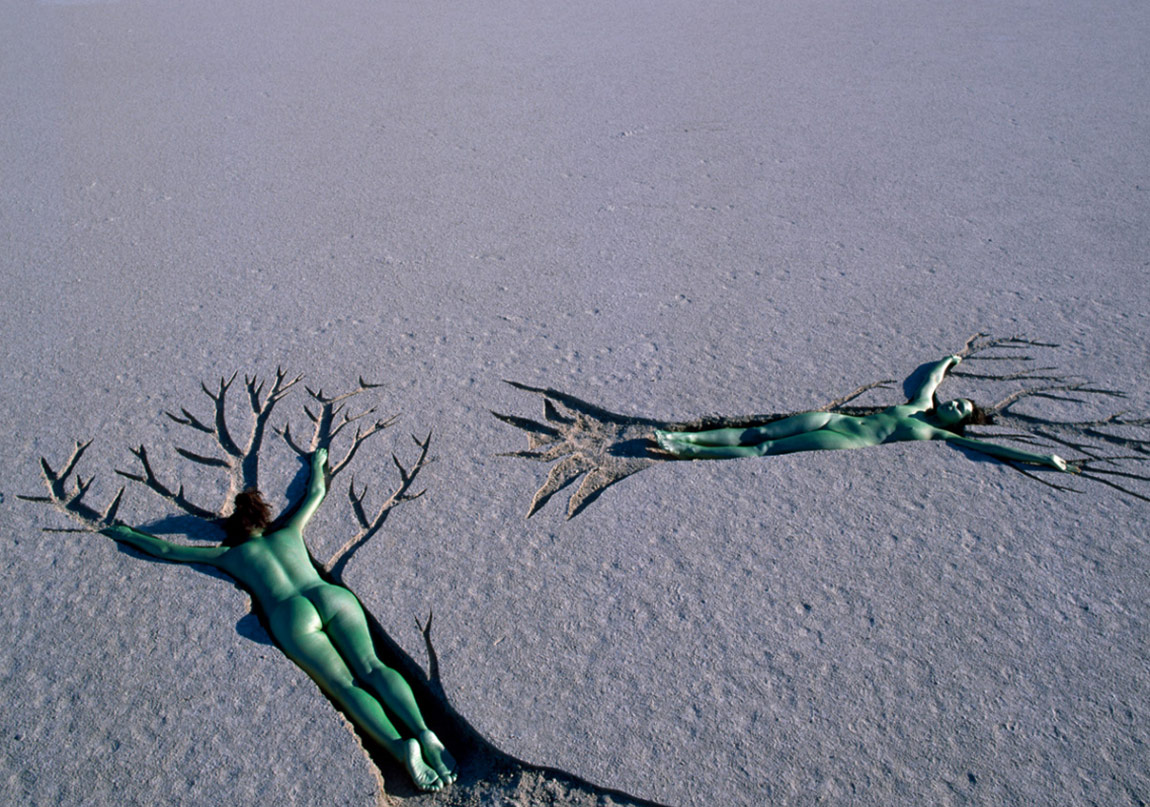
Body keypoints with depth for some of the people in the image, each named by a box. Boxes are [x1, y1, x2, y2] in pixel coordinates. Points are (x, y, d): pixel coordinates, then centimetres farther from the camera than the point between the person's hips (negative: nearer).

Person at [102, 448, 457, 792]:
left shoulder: (230, 554, 29)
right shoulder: (288, 533, 36)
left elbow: (166, 550, 35)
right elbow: (316, 493, 51)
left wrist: (127, 534, 51)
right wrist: (317, 464, 69)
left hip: (291, 617, -3)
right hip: (333, 596, 3)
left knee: (345, 686, -13)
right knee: (371, 668, -13)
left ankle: (401, 746, -37)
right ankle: (423, 731, -38)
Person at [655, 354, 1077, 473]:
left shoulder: (939, 433, 5)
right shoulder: (921, 404, 21)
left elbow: (989, 447, 0)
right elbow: (932, 373, 40)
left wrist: (1046, 458, -2)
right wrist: (950, 359, 57)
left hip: (846, 442, -5)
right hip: (836, 419, 5)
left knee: (763, 449, -15)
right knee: (755, 434, -6)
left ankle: (688, 451, -20)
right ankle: (683, 437, -9)